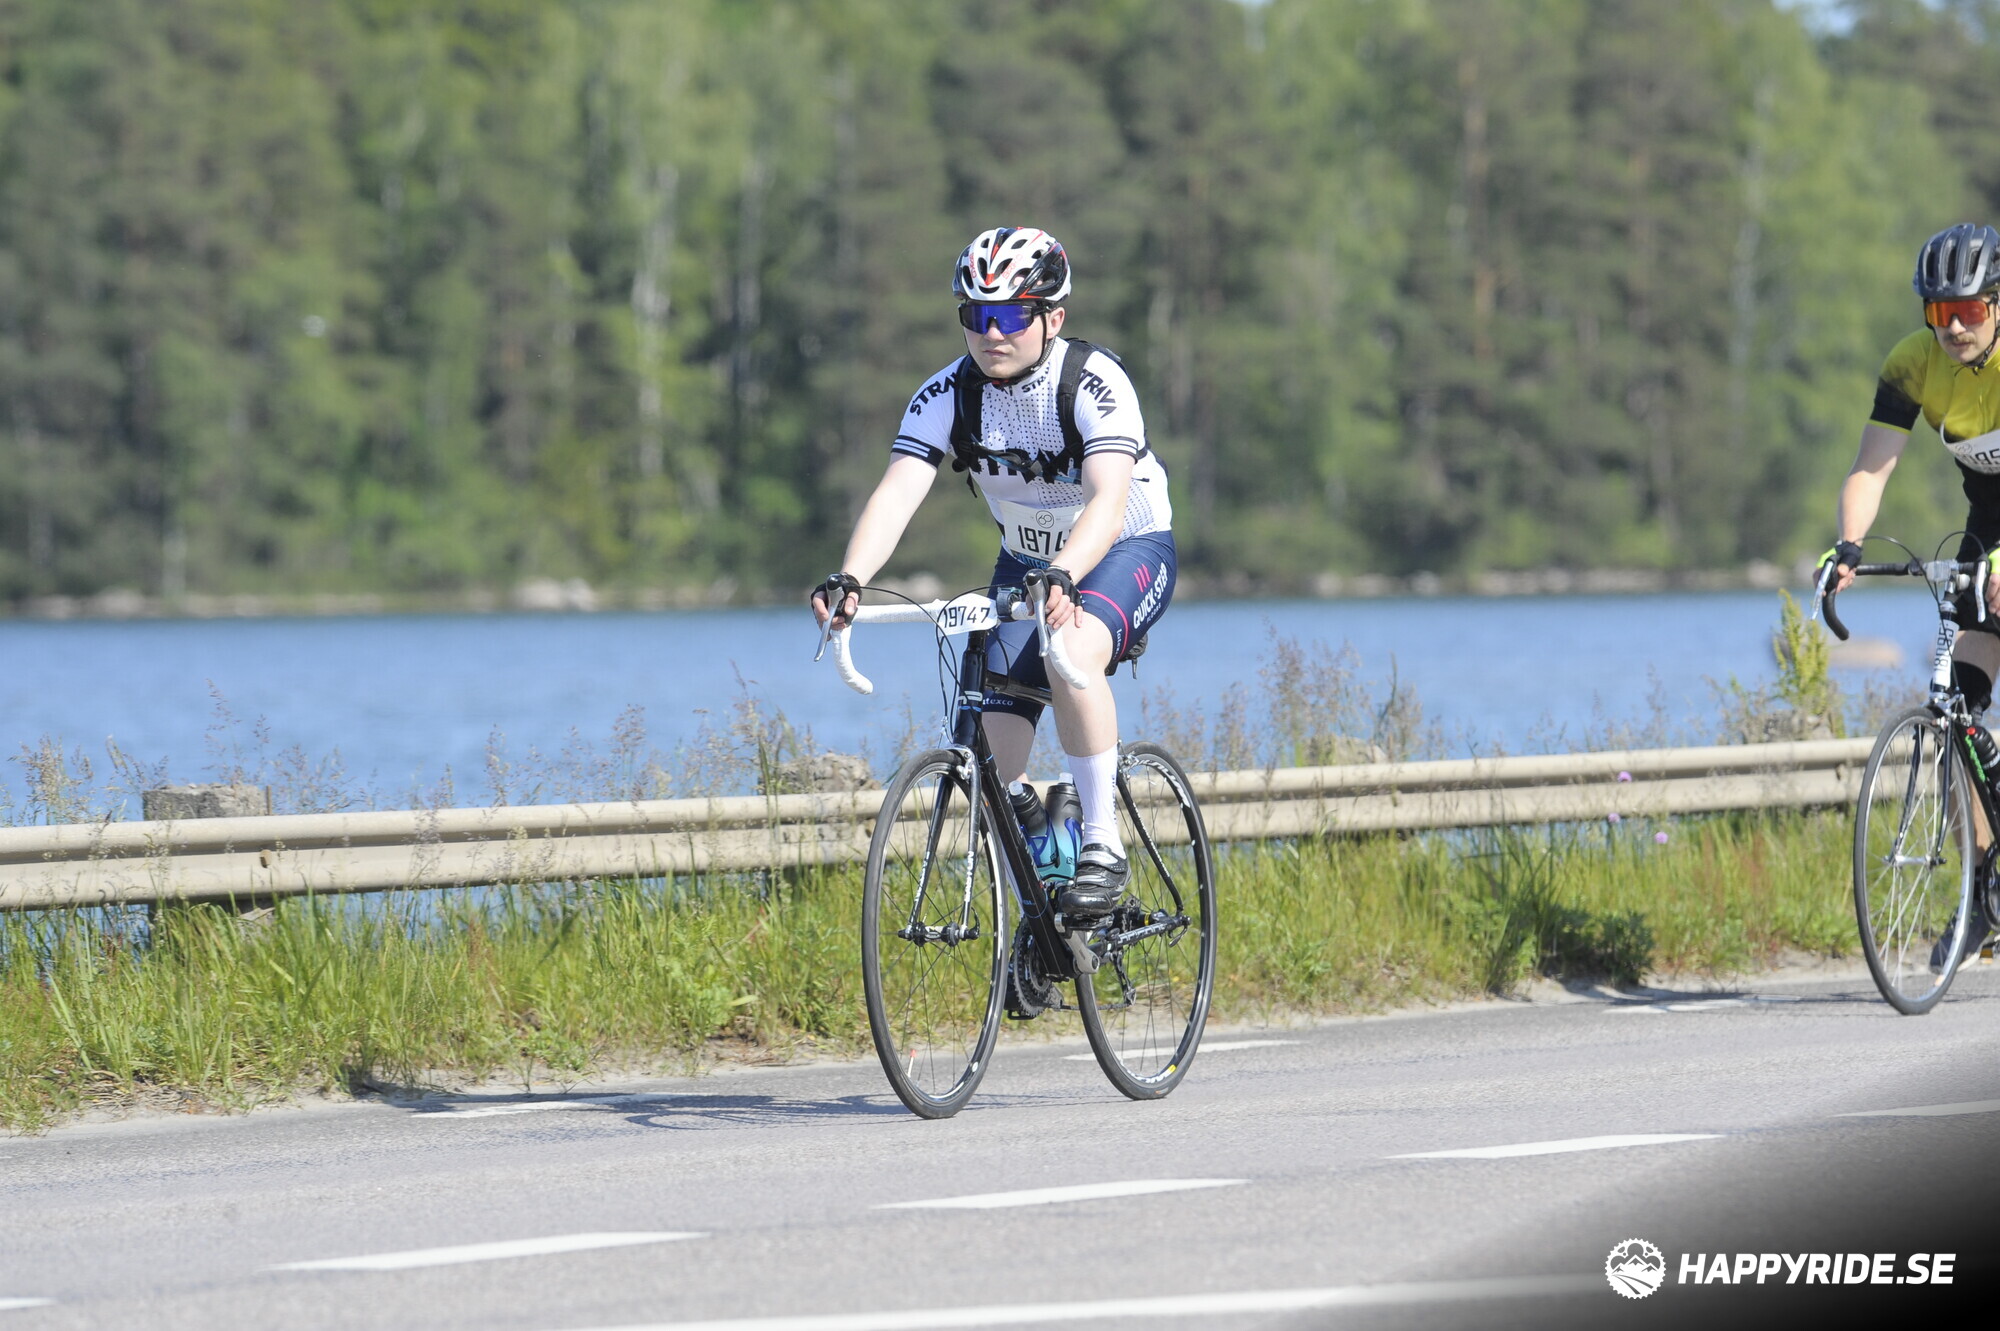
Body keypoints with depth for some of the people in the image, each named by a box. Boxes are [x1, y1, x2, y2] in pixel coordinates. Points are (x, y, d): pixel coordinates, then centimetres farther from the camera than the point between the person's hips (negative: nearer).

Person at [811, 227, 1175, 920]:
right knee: (995, 747, -9)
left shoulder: (1095, 383, -27)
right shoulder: (947, 395, -16)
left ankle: (1103, 845, -26)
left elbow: (1108, 502, -41)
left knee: (1071, 652, -37)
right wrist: (848, 580, -46)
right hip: (1027, 562, 5)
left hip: (1127, 551, -5)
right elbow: (896, 494, -27)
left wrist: (1061, 577, -59)